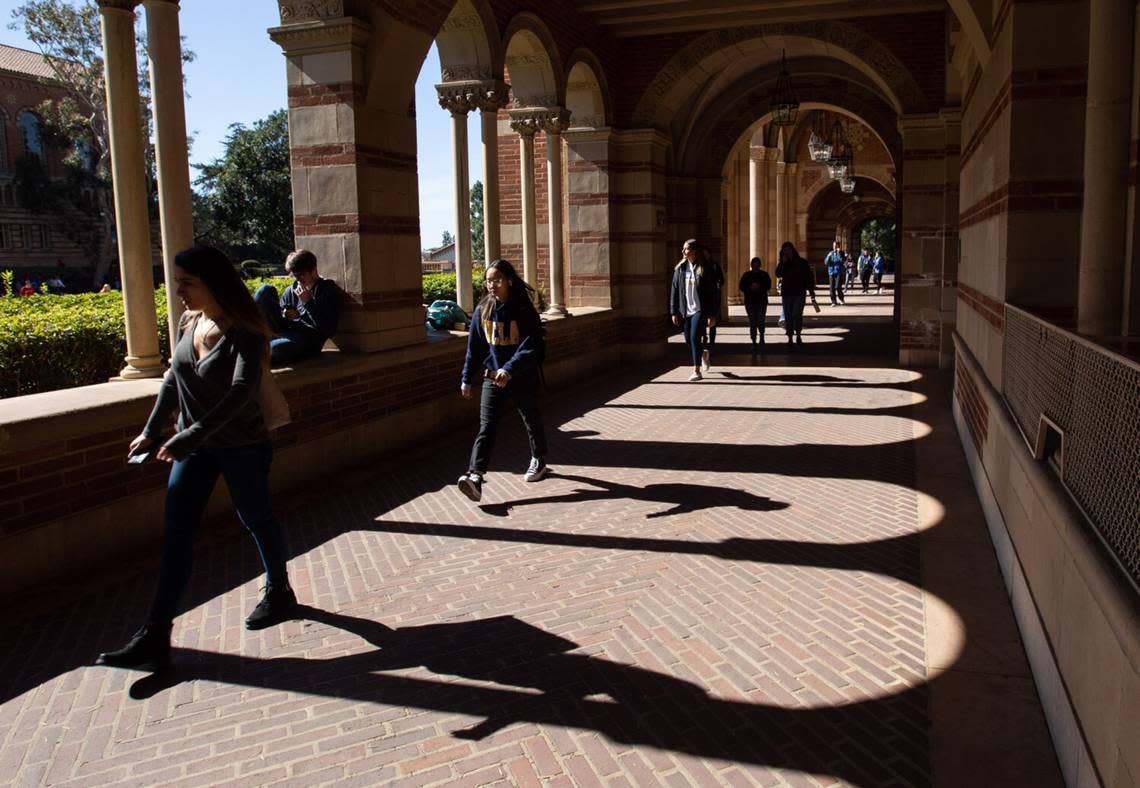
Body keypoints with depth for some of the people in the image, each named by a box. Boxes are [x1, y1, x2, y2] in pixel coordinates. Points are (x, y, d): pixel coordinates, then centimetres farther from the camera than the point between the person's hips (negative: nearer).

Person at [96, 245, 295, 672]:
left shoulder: (243, 333, -19)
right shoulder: (188, 322, 2)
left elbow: (241, 392, -31)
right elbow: (174, 379, 15)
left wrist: (190, 436, -35)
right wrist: (151, 431, 18)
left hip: (242, 447, -6)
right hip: (193, 447, 7)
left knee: (257, 520, 11)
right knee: (175, 535, 3)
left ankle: (279, 592, 36)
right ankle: (156, 634, 7)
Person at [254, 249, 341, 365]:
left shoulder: (329, 291, 1)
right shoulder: (291, 291, 17)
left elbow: (328, 330, -9)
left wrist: (308, 302, -13)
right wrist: (285, 316, -4)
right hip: (285, 333, 6)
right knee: (266, 290, -9)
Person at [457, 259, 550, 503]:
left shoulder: (524, 309, -12)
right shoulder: (483, 309, 2)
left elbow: (530, 346, -21)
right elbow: (474, 346, 8)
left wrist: (509, 369, -33)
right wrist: (467, 379, 9)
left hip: (522, 377, -3)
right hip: (492, 377, 3)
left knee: (532, 421, 16)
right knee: (486, 427, -9)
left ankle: (539, 461, 40)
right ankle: (475, 476, -19)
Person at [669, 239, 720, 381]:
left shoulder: (704, 269, -6)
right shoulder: (680, 268, 6)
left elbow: (714, 293, -5)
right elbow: (674, 290, 9)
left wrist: (712, 315, -8)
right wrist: (674, 312, 4)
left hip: (699, 310, -5)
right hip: (685, 311, 5)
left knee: (695, 338, -14)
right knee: (688, 341, 10)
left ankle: (696, 371, -8)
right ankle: (703, 354, 40)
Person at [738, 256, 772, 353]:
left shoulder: (764, 274, 6)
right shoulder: (746, 275, 8)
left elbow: (768, 286, 1)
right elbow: (741, 287, 4)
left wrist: (759, 286, -17)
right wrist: (750, 288, -15)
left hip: (762, 301, -1)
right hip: (750, 301, 1)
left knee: (760, 321, -10)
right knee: (752, 322, -1)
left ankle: (762, 337, 16)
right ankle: (754, 342, 5)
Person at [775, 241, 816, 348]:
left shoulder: (802, 262, 0)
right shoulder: (783, 263, 6)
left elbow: (810, 277, 2)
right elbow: (778, 274, -10)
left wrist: (812, 292, -2)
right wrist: (783, 262, -18)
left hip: (799, 293, -3)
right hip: (786, 293, 3)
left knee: (797, 314, -14)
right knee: (788, 316, 3)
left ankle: (798, 335, 5)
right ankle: (790, 339, 9)